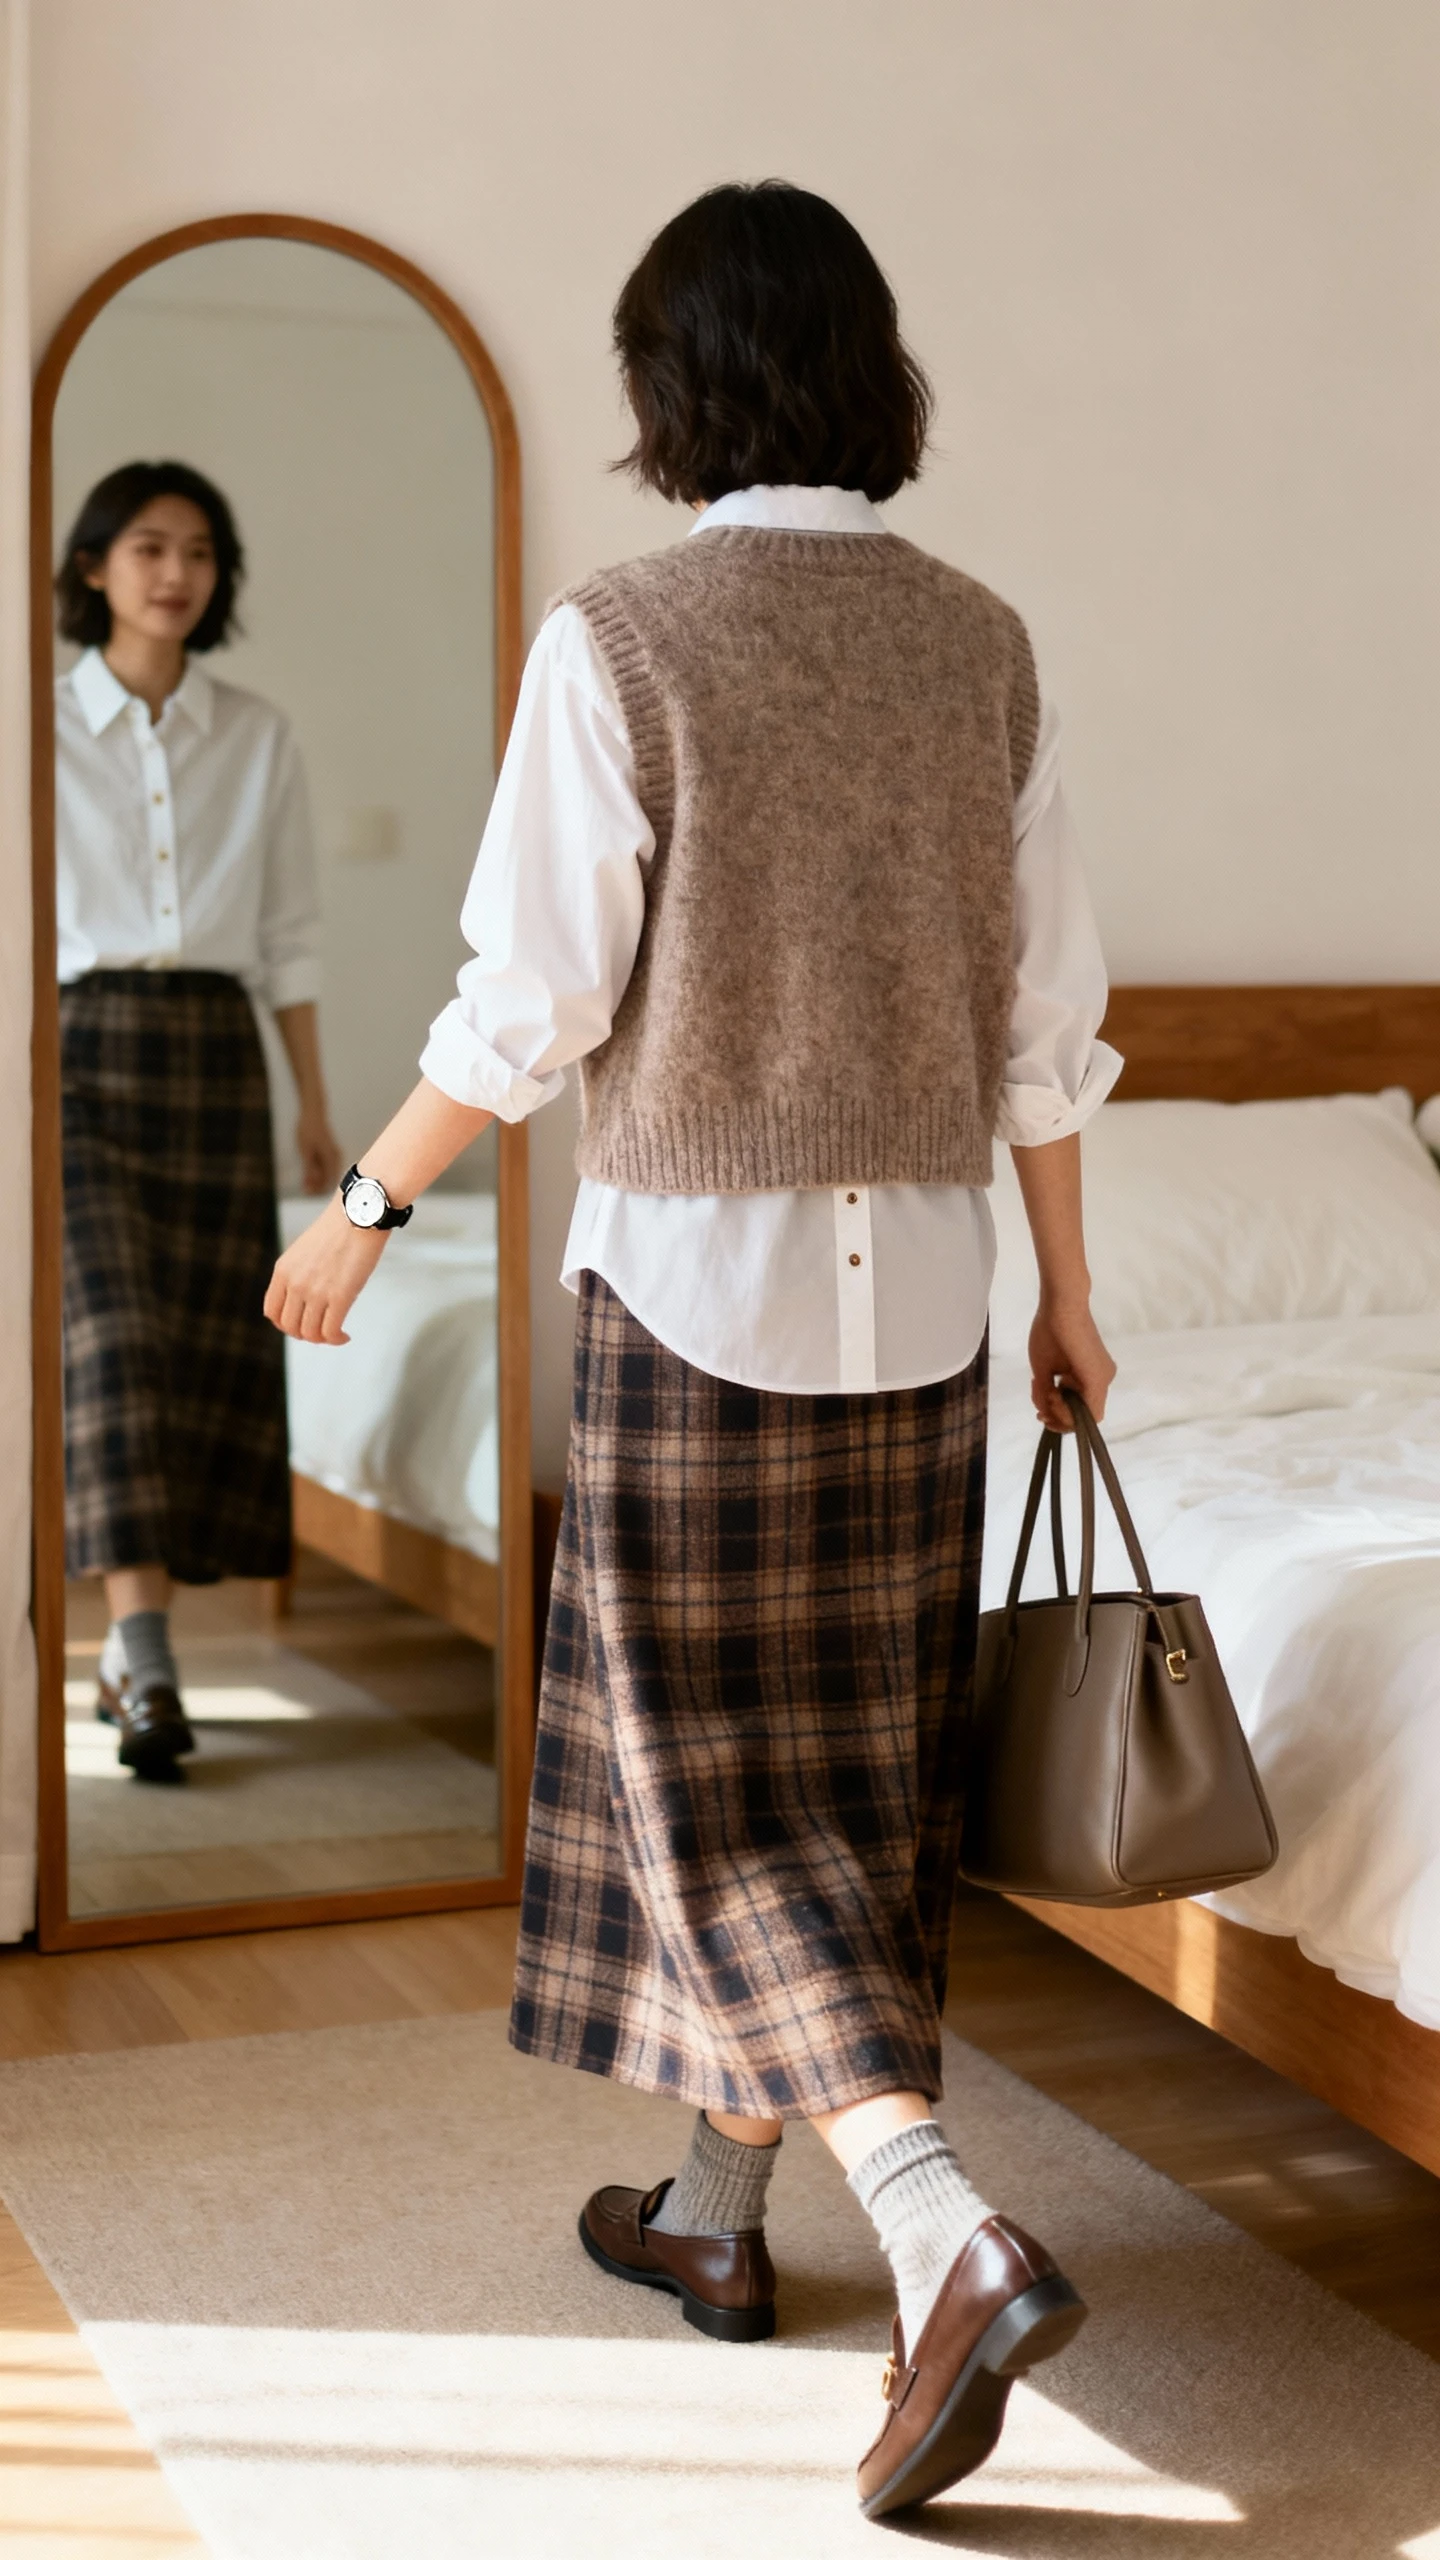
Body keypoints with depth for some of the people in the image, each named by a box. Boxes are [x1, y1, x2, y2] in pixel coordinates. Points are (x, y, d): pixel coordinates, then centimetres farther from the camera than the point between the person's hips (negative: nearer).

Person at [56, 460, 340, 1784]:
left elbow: (291, 933, 10)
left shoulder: (257, 737, 9)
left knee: (206, 1354, 2)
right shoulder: (44, 724, 1)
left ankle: (132, 1650, 15)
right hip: (83, 1044, -3)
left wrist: (316, 1105, 8)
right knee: (113, 1339, -15)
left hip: (217, 1052, 3)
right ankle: (148, 1668, -18)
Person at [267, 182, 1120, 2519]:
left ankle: (957, 2245, -12)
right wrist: (1068, 1288, 13)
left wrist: (364, 1210, 3)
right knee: (855, 1766, 15)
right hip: (918, 1277, 5)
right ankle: (719, 2213, 30)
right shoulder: (979, 645, 2)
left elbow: (535, 1005, -12)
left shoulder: (620, 642, -12)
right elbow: (1046, 1018, 4)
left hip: (700, 1272, -5)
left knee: (720, 1795, 3)